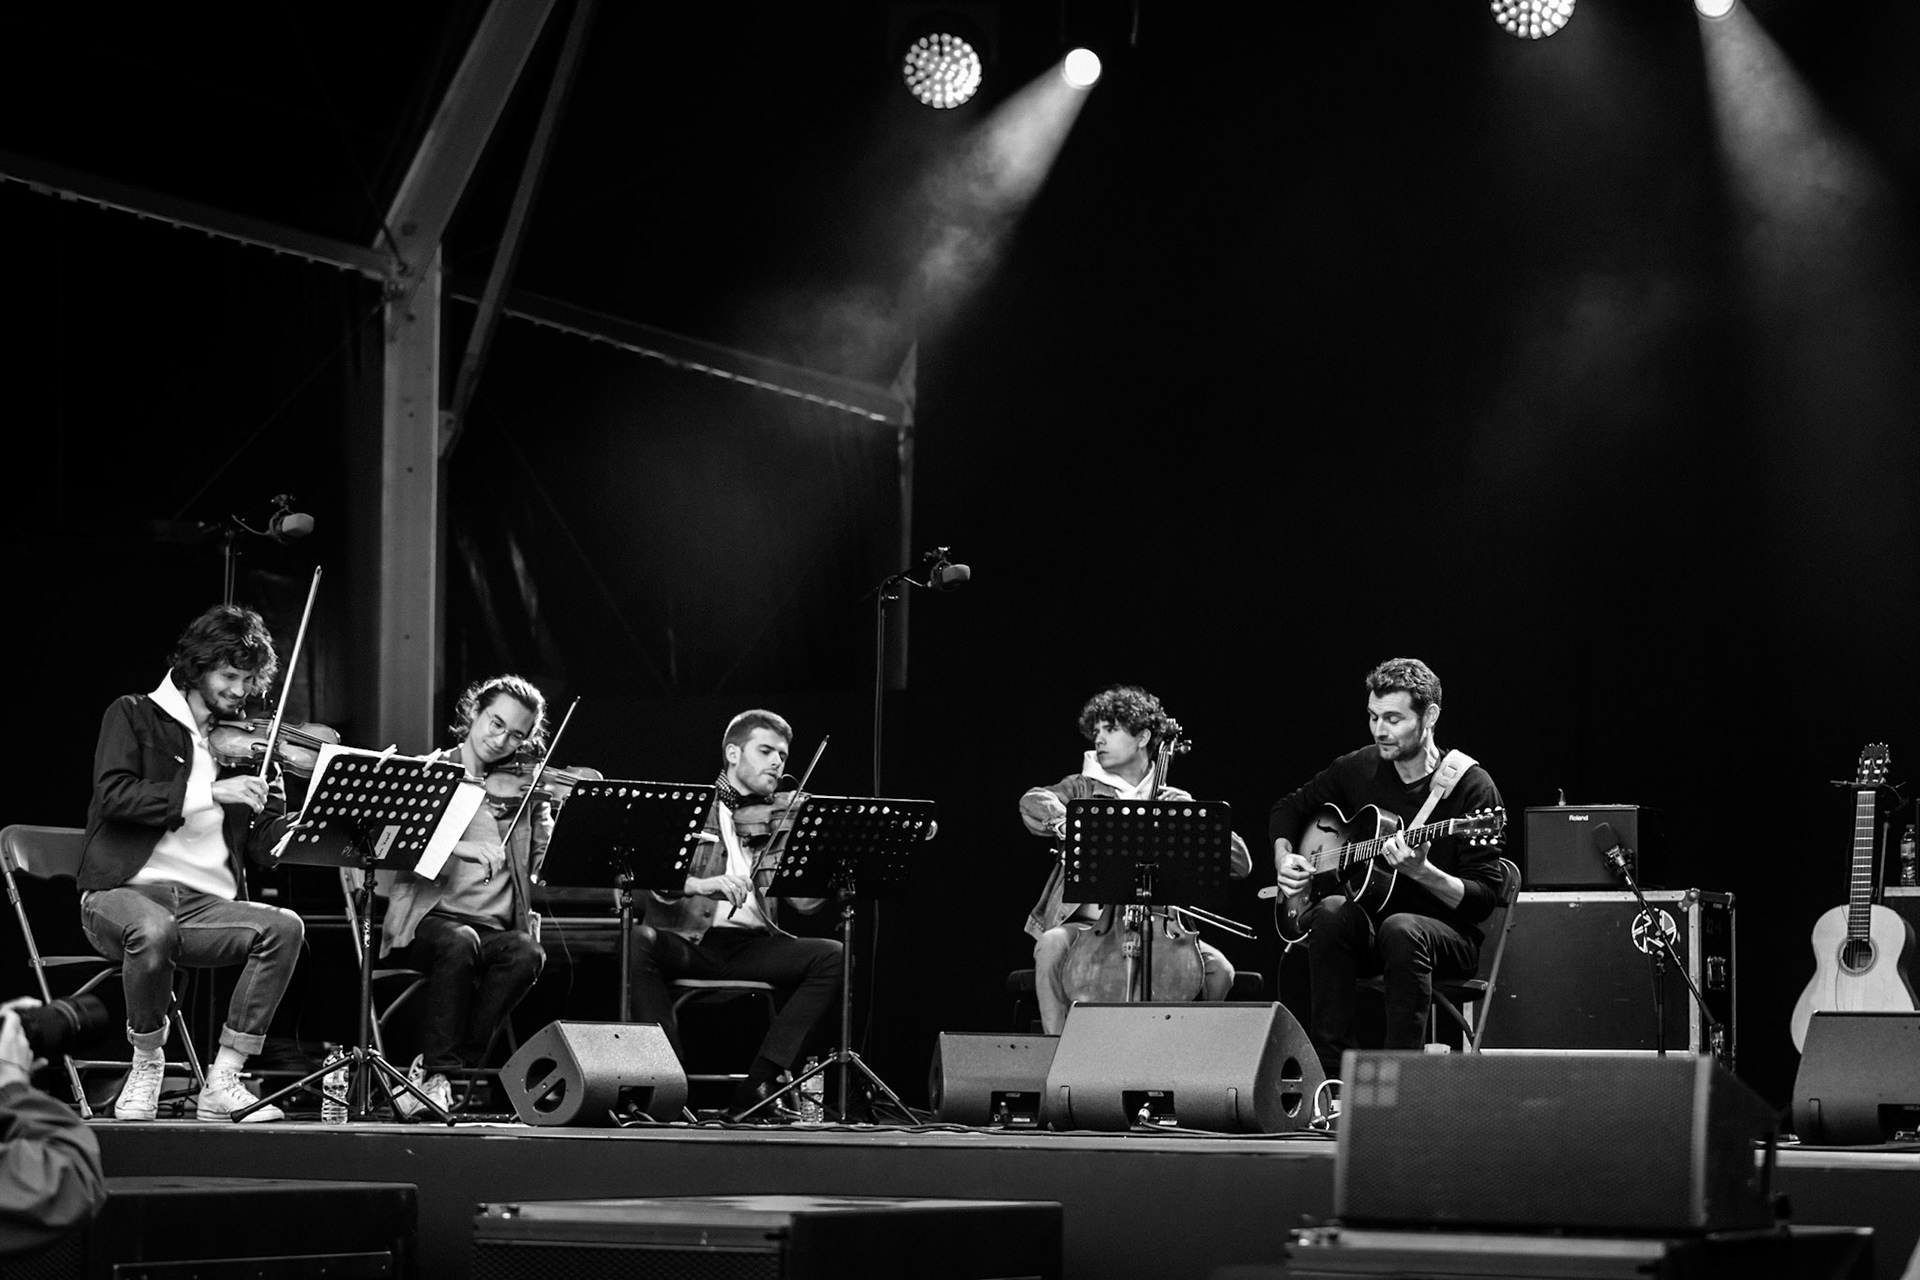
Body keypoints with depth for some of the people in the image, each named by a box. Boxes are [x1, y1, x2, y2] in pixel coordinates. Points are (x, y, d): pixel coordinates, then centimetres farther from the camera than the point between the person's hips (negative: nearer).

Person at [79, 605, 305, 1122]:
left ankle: (223, 1083, -20)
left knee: (284, 927, -23)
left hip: (205, 904, 5)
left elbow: (257, 851, 18)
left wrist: (274, 810, -4)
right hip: (126, 892, -5)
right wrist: (209, 792, -18)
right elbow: (114, 795, -12)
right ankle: (146, 1068, -14)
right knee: (153, 928, -39)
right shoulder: (134, 717, 7)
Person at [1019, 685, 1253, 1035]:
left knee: (1217, 968, -22)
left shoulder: (1175, 803, 14)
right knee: (1052, 945, -32)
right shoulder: (1084, 789, 13)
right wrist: (1066, 824, -30)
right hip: (1089, 925, -1)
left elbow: (1240, 862, 7)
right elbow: (1033, 802, -9)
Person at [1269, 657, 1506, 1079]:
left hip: (1446, 937, -4)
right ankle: (1331, 1073, -31)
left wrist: (1422, 872, -30)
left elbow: (1484, 898, -13)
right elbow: (1289, 808, 24)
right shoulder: (1358, 769, 6)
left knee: (1401, 930, -38)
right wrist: (1283, 859, 5)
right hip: (1368, 926, 4)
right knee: (1332, 912, -30)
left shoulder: (1470, 786, -9)